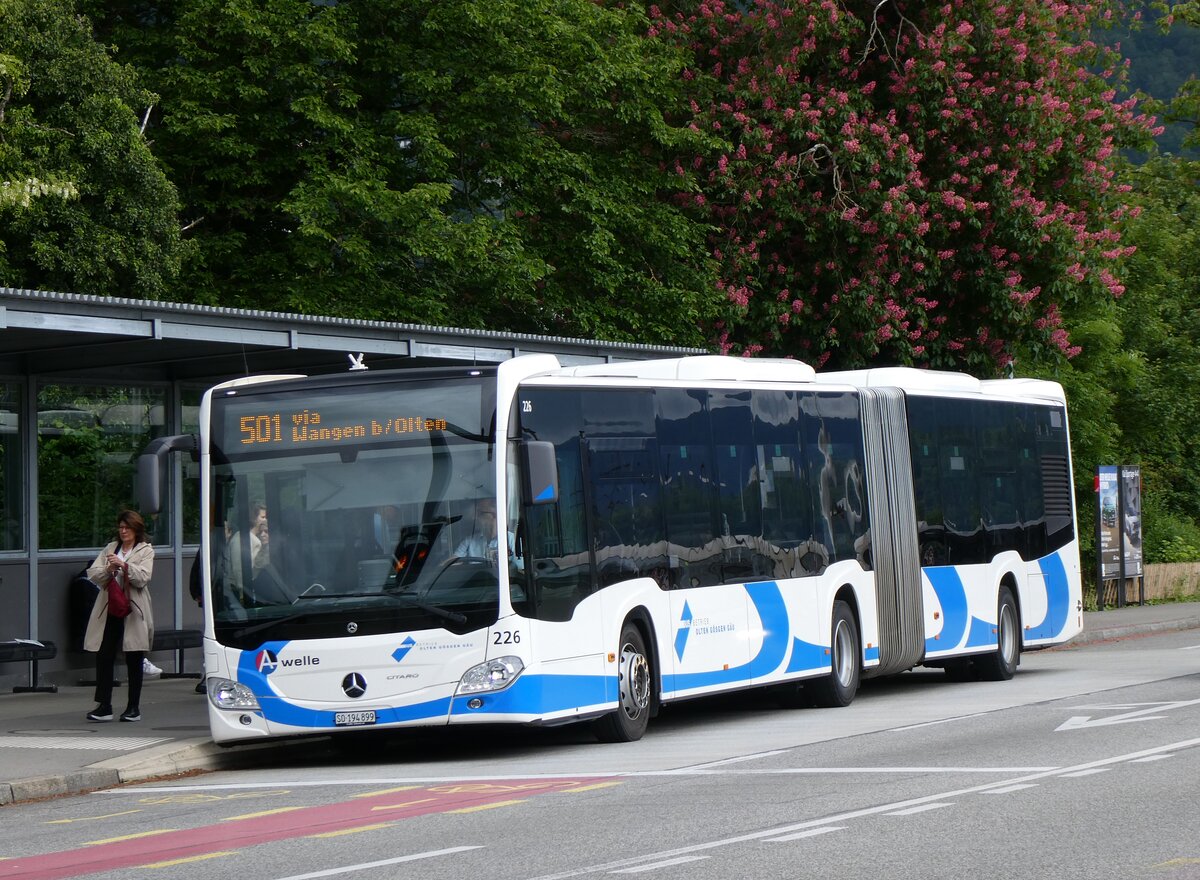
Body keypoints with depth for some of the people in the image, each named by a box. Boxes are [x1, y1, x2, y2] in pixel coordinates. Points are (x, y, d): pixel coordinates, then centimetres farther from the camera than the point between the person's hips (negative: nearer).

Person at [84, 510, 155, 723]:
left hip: (133, 611, -3)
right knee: (104, 657, -3)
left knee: (134, 661, 4)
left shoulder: (145, 551, 5)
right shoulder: (110, 548, 16)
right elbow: (92, 574, 6)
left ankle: (133, 708, 11)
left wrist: (124, 565, -22)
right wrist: (108, 569, -13)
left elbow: (143, 578, -10)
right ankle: (104, 706, 0)